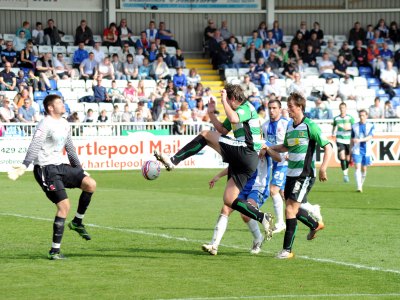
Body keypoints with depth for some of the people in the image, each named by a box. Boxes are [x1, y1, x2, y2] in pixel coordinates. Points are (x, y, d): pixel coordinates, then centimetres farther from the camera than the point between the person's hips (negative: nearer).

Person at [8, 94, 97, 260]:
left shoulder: (64, 124, 13)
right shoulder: (46, 124, -14)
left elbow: (70, 148, 25)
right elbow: (35, 146, -27)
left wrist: (79, 170, 28)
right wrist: (24, 166, -40)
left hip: (60, 166, 8)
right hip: (46, 170, -8)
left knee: (90, 184, -9)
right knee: (64, 205, -15)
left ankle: (77, 222, 10)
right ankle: (55, 251, -9)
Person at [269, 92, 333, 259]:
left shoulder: (310, 126, -13)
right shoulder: (290, 127, 10)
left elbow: (328, 147, -15)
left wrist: (323, 168, -26)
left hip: (305, 174, -8)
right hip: (291, 173, 8)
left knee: (290, 208, -13)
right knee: (292, 209, 15)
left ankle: (287, 249, -8)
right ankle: (315, 225, 43)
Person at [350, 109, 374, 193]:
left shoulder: (371, 126, 1)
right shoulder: (354, 126, 5)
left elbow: (369, 137, -14)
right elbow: (352, 140, 11)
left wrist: (359, 140, -30)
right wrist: (350, 152, 11)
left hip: (367, 151, 0)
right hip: (357, 151, 0)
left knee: (364, 169, 9)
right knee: (357, 168, -14)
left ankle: (361, 185, 29)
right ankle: (359, 187, -21)